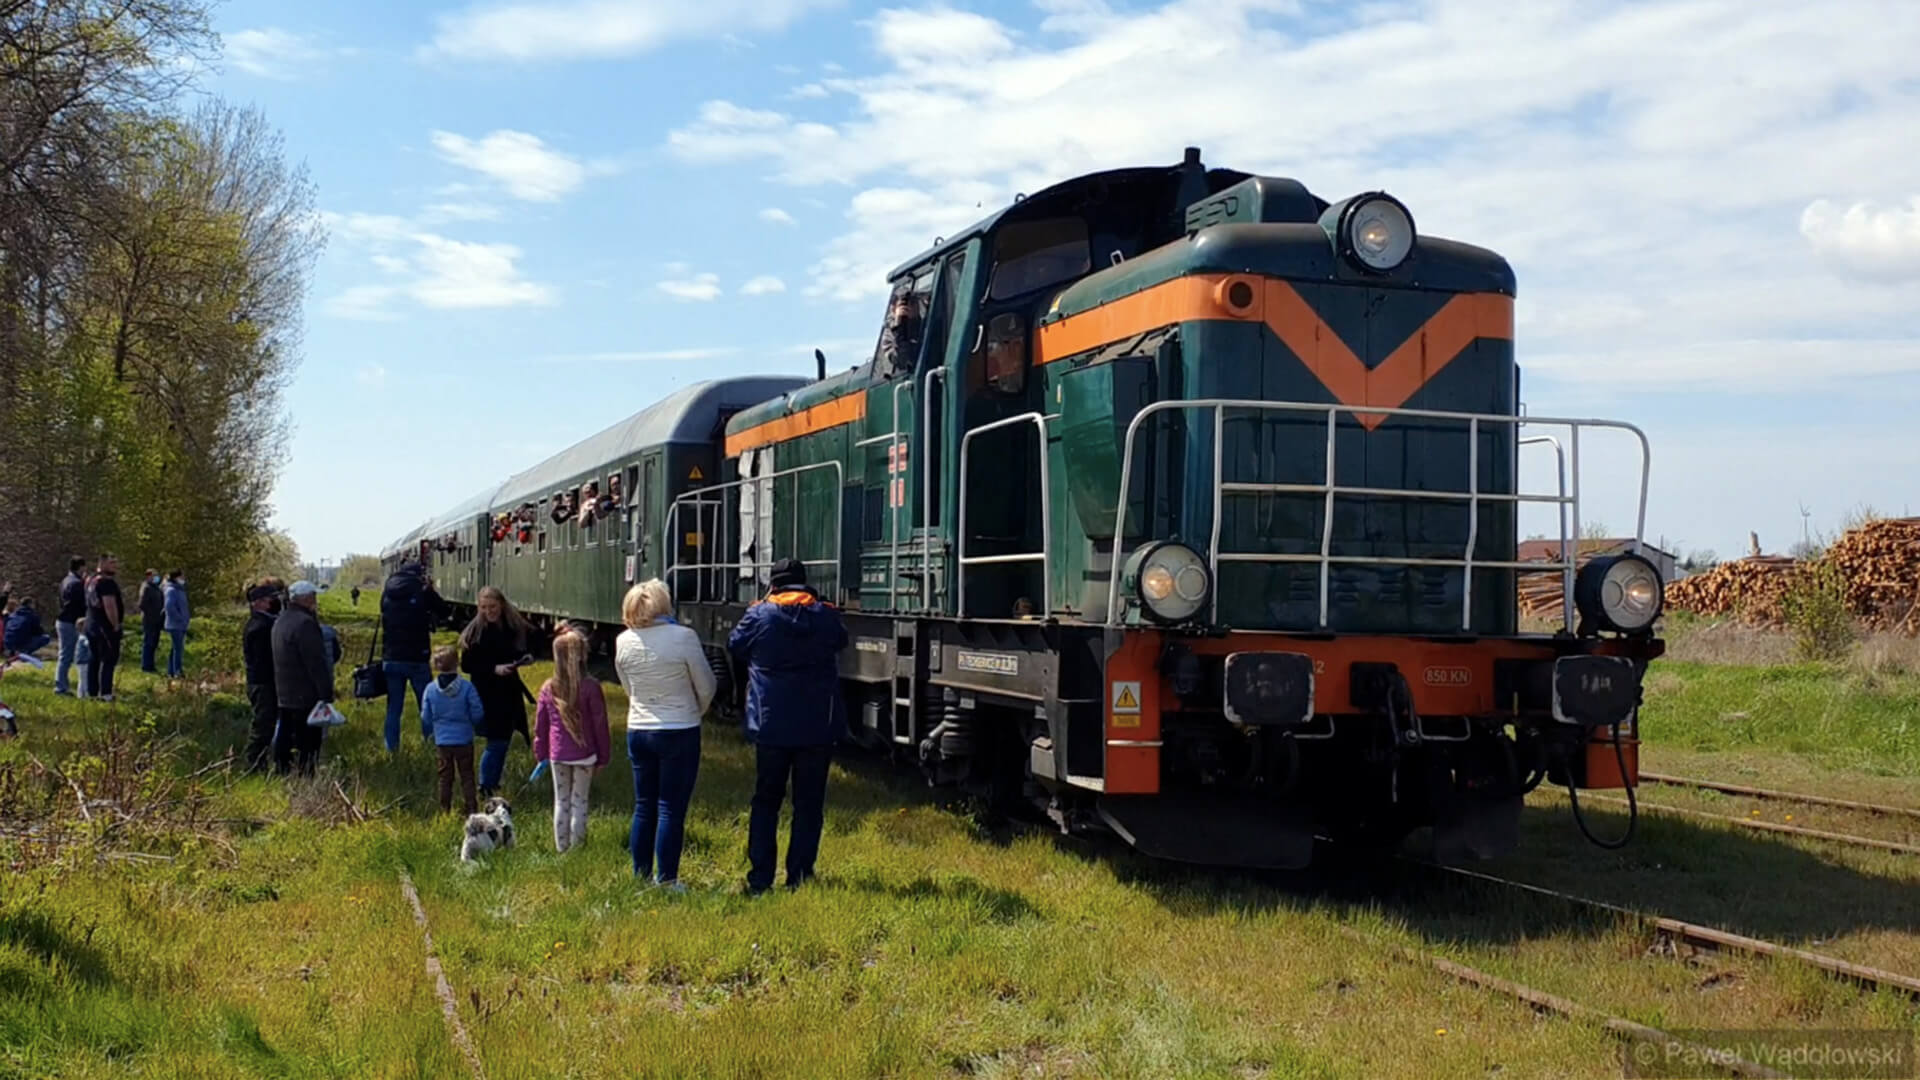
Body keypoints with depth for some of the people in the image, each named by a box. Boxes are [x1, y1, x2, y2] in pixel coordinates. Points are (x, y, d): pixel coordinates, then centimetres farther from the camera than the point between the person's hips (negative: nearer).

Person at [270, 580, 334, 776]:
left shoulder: (280, 621, 15)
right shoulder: (304, 623, -19)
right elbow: (316, 663, -20)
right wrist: (326, 693, -18)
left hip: (284, 694, 10)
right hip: (306, 697, -10)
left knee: (285, 738, 15)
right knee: (308, 743, -6)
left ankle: (281, 772, 21)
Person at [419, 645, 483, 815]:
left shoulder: (431, 689, -5)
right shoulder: (466, 687, -13)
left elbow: (425, 717, 3)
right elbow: (477, 713, -8)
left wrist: (426, 734, 22)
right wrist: (471, 723, 16)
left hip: (442, 741, 2)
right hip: (464, 740, -2)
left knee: (445, 777, 13)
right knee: (467, 776, 6)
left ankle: (444, 810, 16)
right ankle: (470, 808, 3)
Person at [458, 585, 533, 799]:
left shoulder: (514, 627, 3)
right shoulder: (476, 631, -11)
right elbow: (466, 665, -11)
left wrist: (526, 659, -4)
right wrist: (494, 669, -21)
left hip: (510, 694, 5)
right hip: (488, 695, -5)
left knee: (504, 742, 13)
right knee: (496, 743, -5)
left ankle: (494, 783, 28)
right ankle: (485, 790, 7)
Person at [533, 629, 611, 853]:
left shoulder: (548, 689, -3)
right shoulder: (590, 687, -13)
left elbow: (540, 726, 5)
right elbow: (600, 725, -8)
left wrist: (541, 754, 17)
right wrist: (603, 756, 2)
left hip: (558, 755, 3)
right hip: (584, 754, -3)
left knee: (561, 801, 13)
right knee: (579, 801, 5)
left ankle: (561, 849, 18)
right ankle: (577, 849, 8)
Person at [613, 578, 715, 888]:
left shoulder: (623, 642, -2)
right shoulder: (683, 637, -15)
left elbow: (629, 688, 11)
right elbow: (706, 686, -5)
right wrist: (695, 712, 13)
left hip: (638, 731, 4)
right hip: (680, 732, -4)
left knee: (643, 807, 15)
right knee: (671, 809, 2)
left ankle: (640, 875, 21)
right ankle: (666, 880, 5)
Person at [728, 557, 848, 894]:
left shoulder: (758, 616, -6)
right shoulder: (826, 616, -2)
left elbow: (735, 648, 8)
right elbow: (840, 642, 16)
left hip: (770, 726, 0)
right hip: (818, 727, 0)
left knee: (766, 801, 12)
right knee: (809, 803, 8)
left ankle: (759, 878, 9)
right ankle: (799, 876, 6)